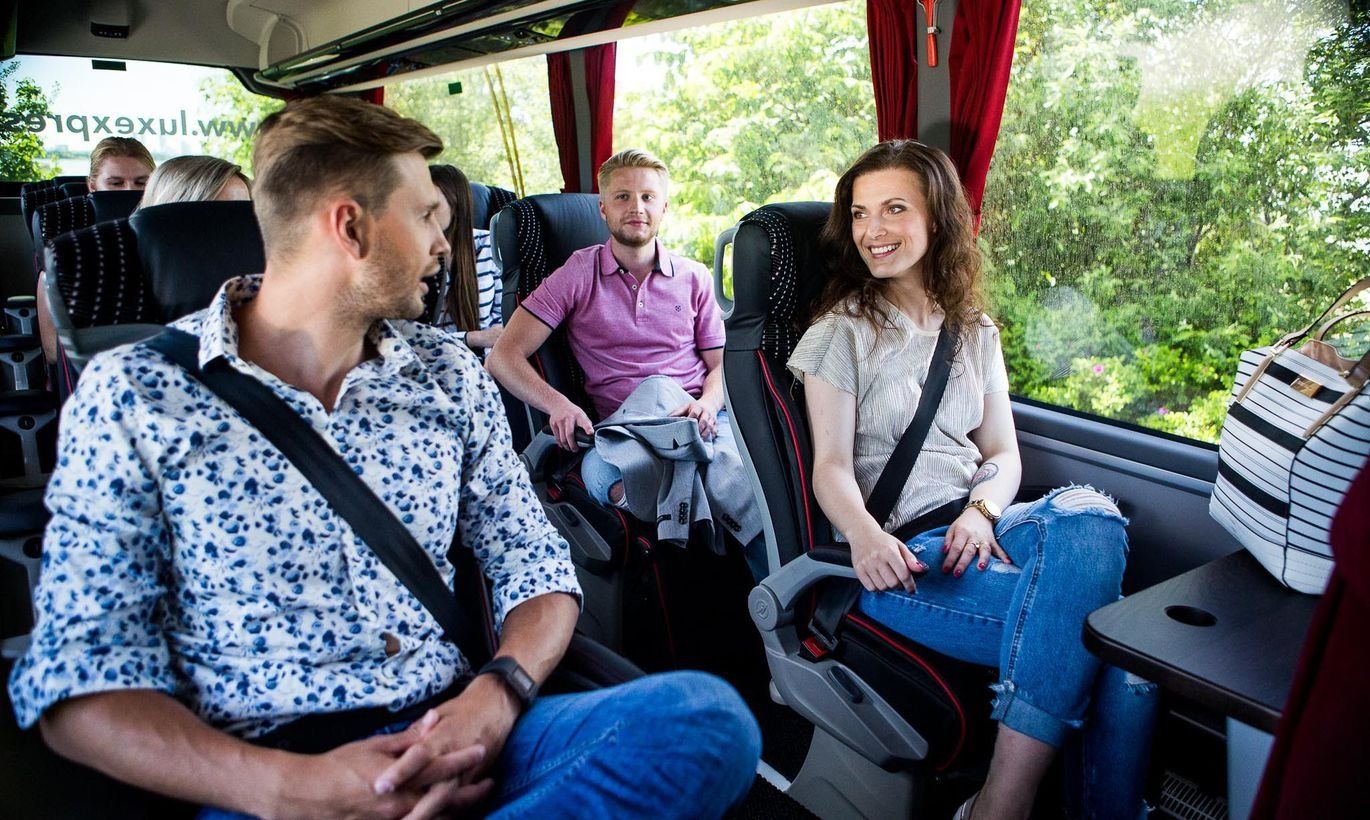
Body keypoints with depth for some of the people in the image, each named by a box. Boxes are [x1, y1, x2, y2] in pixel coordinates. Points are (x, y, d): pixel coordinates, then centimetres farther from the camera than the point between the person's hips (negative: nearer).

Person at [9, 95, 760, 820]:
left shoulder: (449, 374, 8)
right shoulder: (130, 394, -1)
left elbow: (534, 568, 8)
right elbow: (77, 682, -4)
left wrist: (492, 700, -13)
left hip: (454, 742, 4)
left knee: (711, 716, -23)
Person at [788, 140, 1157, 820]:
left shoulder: (974, 331, 18)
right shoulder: (842, 331, 5)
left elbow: (1003, 453, 14)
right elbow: (832, 465, -5)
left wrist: (980, 512, -9)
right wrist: (865, 534, -27)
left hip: (974, 526, 5)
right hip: (897, 552, -5)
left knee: (1089, 515, -30)